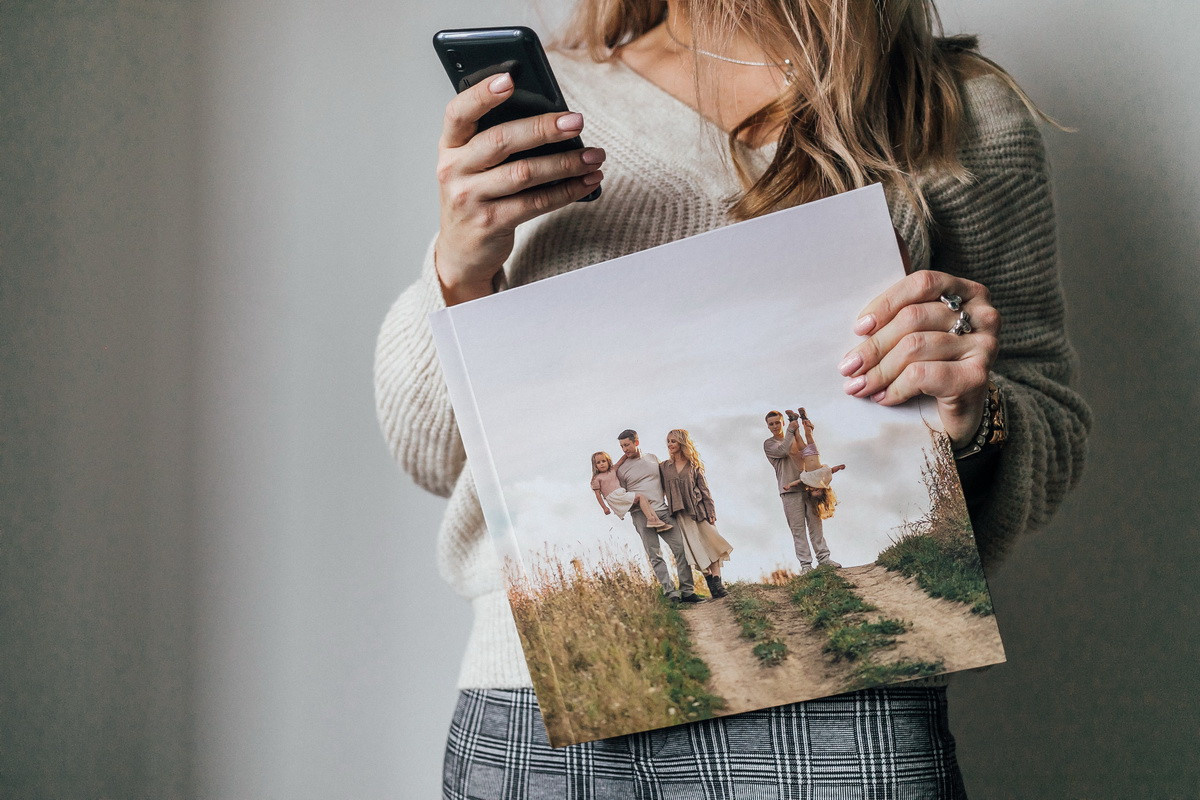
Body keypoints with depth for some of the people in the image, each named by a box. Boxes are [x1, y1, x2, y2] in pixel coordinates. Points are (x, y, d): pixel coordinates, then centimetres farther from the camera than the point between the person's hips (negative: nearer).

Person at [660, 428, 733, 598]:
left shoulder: (693, 465, 6)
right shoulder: (665, 466, 9)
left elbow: (704, 489, 3)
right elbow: (662, 489, 11)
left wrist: (711, 512, -4)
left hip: (699, 510, 0)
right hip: (680, 514, 1)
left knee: (711, 544, -10)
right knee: (695, 549, -6)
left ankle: (717, 583, -11)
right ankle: (711, 584, -3)